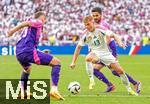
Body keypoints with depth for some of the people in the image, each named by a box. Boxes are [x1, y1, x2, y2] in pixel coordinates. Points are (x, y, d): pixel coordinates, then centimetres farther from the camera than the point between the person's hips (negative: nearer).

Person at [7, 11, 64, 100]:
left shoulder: (29, 27, 30)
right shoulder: (38, 22, 7)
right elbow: (26, 23, -11)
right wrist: (13, 31, -23)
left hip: (19, 53, 9)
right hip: (28, 51, -9)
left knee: (27, 68, 42)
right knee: (56, 63, -4)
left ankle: (23, 91, 36)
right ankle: (54, 89, -17)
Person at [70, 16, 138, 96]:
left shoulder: (100, 30, -12)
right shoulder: (86, 34, -7)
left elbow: (113, 35, -10)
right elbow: (78, 47, -1)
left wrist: (119, 42, -31)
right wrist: (73, 62, -4)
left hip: (106, 53, 0)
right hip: (95, 53, 0)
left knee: (120, 70, -5)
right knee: (88, 58, -37)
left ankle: (129, 89, 13)